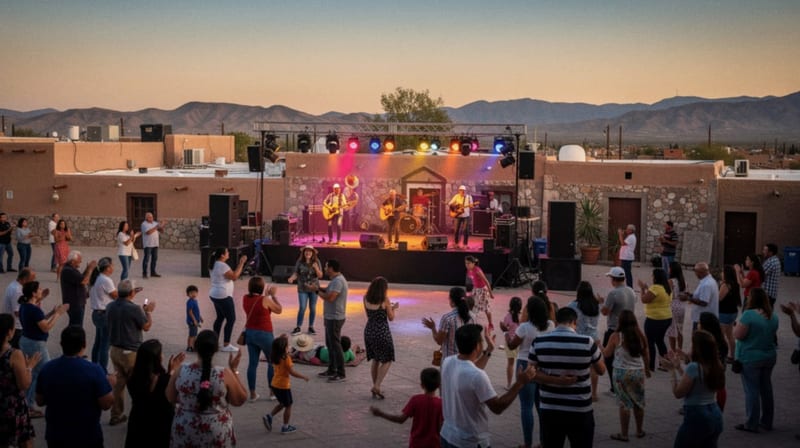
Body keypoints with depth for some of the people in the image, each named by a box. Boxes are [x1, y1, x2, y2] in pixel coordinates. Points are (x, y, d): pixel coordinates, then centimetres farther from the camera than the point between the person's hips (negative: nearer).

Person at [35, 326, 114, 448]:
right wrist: (108, 385, 3)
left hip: (55, 435, 3)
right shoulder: (93, 370, -20)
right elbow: (106, 404, -15)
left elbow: (40, 401, 4)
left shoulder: (47, 369, -8)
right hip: (87, 436, -3)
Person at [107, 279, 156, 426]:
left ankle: (116, 415, 25)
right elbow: (146, 326, -8)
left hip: (115, 350, 6)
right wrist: (149, 311, 6)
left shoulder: (110, 307, -2)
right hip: (131, 353, -6)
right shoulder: (134, 309, -22)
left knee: (119, 382, 18)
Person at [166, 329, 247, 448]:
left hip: (184, 432, 2)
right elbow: (239, 400, -4)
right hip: (215, 435, -2)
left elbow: (171, 399, 3)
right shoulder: (224, 374, -18)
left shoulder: (181, 371, -13)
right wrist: (233, 370, 0)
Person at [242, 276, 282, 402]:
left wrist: (266, 295, 19)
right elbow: (279, 310, -4)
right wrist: (273, 295, 5)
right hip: (264, 334, -6)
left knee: (252, 363, 10)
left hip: (250, 333, 6)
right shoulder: (265, 300, -19)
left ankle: (252, 394, 12)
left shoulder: (245, 298, -1)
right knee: (273, 362, 11)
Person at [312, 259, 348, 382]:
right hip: (331, 317, 11)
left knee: (335, 345, -5)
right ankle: (332, 370, 28)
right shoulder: (335, 280, 13)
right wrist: (320, 288, 2)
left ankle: (341, 374, 0)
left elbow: (330, 297, -29)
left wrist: (318, 291, -15)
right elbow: (329, 291, 18)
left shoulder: (338, 281, -21)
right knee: (330, 344, 18)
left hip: (335, 318, -11)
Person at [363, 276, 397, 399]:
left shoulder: (366, 298, 1)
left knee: (375, 360, 19)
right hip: (382, 332, -5)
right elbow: (391, 318, -5)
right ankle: (377, 386, -7)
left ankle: (375, 387, 22)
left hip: (369, 331, 5)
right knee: (387, 361, 7)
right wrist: (393, 308, 15)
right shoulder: (385, 299, -12)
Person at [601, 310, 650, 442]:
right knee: (638, 402, 16)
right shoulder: (641, 335, -2)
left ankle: (624, 434, 11)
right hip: (638, 372, 3)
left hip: (622, 373, -3)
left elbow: (606, 354, -3)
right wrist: (647, 369, 25)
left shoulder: (616, 337, -12)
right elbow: (646, 355, 8)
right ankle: (639, 431, 29)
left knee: (624, 403, 4)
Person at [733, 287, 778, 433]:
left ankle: (752, 424, 4)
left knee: (751, 391, 0)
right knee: (766, 389, 16)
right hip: (769, 357, 7)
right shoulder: (773, 316, 3)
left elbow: (738, 335, -20)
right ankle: (767, 422, 25)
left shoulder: (749, 315, -21)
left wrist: (736, 325, -2)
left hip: (750, 359, -7)